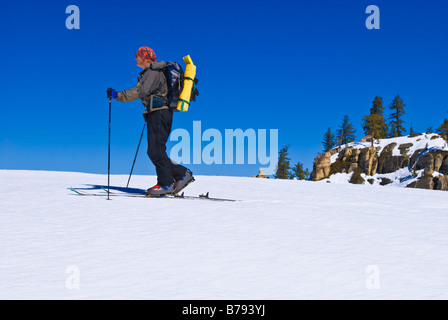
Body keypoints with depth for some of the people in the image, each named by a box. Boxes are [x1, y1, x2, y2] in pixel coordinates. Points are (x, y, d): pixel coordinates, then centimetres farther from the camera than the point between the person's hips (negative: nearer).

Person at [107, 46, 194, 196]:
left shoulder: (152, 72, -10)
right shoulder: (157, 71, 21)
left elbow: (140, 91, -23)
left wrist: (117, 95, -25)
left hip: (159, 113, -10)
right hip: (158, 114, 10)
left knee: (156, 151, -10)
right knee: (154, 151, 8)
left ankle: (166, 184, -6)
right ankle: (182, 174, 8)